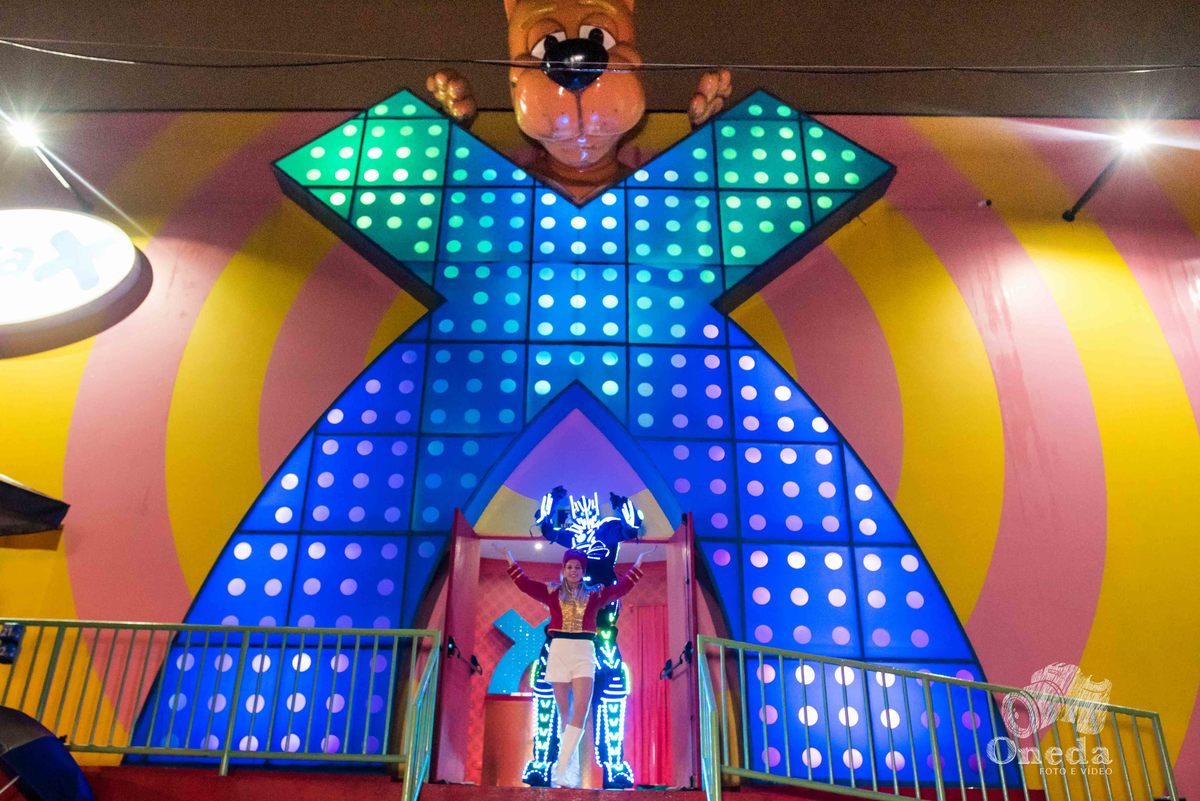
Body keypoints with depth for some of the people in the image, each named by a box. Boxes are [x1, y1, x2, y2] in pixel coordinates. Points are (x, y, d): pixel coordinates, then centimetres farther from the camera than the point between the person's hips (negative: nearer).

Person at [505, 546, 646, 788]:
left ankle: (561, 770, -11)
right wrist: (511, 561, 3)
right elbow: (525, 584, 4)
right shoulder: (553, 592, 8)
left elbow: (621, 587, 9)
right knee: (565, 714, 7)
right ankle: (571, 770, 15)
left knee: (579, 713, -12)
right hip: (559, 652, 0)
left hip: (584, 653, 0)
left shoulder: (594, 594, 9)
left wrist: (637, 565, 9)